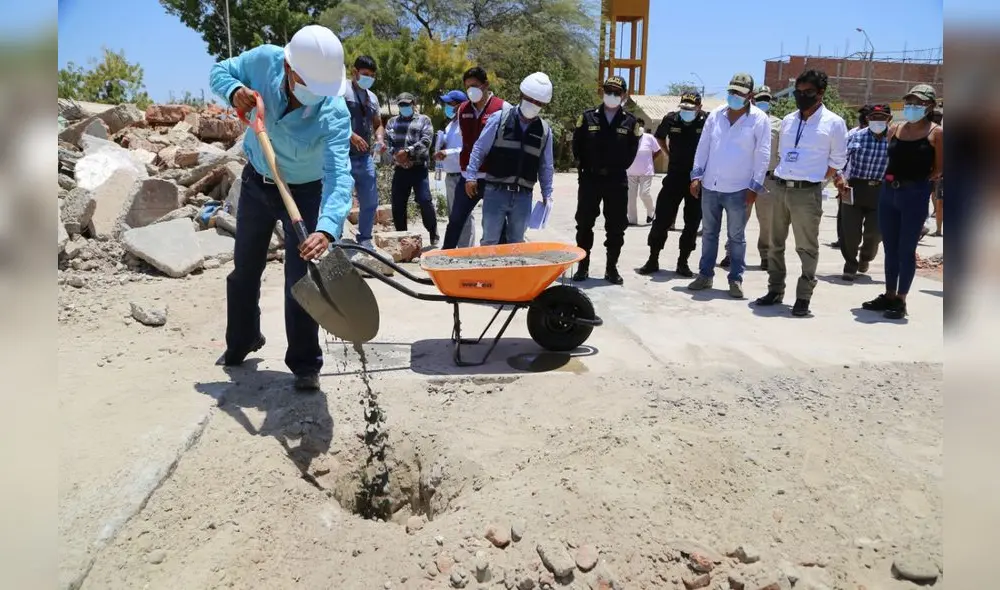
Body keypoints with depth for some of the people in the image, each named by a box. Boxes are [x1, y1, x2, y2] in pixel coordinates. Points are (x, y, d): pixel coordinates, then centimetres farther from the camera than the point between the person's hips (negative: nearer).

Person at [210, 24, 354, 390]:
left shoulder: (334, 114, -34)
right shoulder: (264, 60, -24)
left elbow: (339, 174, -45)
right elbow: (220, 71, -4)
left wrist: (327, 229, -62)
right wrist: (234, 91, -29)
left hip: (304, 192, -4)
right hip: (256, 182, 4)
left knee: (300, 278, -7)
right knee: (244, 270, 16)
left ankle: (305, 364, 9)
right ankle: (241, 342, 39)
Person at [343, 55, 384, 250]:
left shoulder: (372, 97, 18)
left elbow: (378, 125, 25)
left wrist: (380, 139, 2)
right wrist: (350, 135, -23)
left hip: (365, 157, 7)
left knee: (370, 201, 11)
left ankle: (364, 239, 24)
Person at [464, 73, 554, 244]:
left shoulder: (545, 131, 8)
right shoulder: (499, 118, -2)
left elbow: (546, 167, 15)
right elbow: (479, 149, 1)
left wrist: (547, 195, 12)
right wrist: (471, 176, -5)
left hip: (523, 196, 3)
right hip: (496, 192, -3)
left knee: (516, 242, 12)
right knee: (490, 241, 2)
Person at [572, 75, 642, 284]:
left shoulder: (630, 122, 3)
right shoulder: (588, 117, 2)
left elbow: (632, 151, 7)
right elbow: (577, 146, 5)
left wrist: (619, 168, 2)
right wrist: (585, 167, 4)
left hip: (617, 181, 0)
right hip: (590, 179, 0)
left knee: (616, 228, 4)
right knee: (584, 224, 3)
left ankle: (611, 268, 15)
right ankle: (583, 266, 13)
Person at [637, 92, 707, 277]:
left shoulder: (708, 121, -12)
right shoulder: (671, 119, -3)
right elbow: (660, 136, 18)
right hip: (674, 177, 1)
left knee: (692, 222, 6)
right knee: (661, 219, 1)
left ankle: (683, 262, 17)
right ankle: (653, 260, 10)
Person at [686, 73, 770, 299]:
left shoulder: (759, 119, -6)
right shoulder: (716, 114, 5)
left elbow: (762, 156, -6)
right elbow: (703, 146, 8)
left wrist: (755, 187, -10)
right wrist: (696, 175, 2)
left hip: (738, 189, -4)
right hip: (710, 186, 4)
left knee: (736, 237, 5)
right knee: (708, 233, 12)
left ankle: (736, 279, 13)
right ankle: (705, 274, 22)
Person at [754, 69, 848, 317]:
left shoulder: (834, 123, -3)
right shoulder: (788, 120, 12)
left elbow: (837, 161, 0)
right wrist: (783, 177, 11)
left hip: (807, 192, -5)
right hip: (781, 188, 6)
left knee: (807, 248, -1)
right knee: (775, 244, 11)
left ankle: (803, 297, 6)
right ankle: (775, 290, 22)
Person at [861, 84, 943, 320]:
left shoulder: (936, 133, -5)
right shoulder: (895, 129, 8)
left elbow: (939, 169, -3)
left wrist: (918, 181, 0)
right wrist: (892, 180, 3)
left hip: (915, 194, -5)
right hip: (888, 191, 5)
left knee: (906, 250, 0)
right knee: (890, 248, 12)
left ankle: (901, 300, 10)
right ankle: (889, 295, 23)